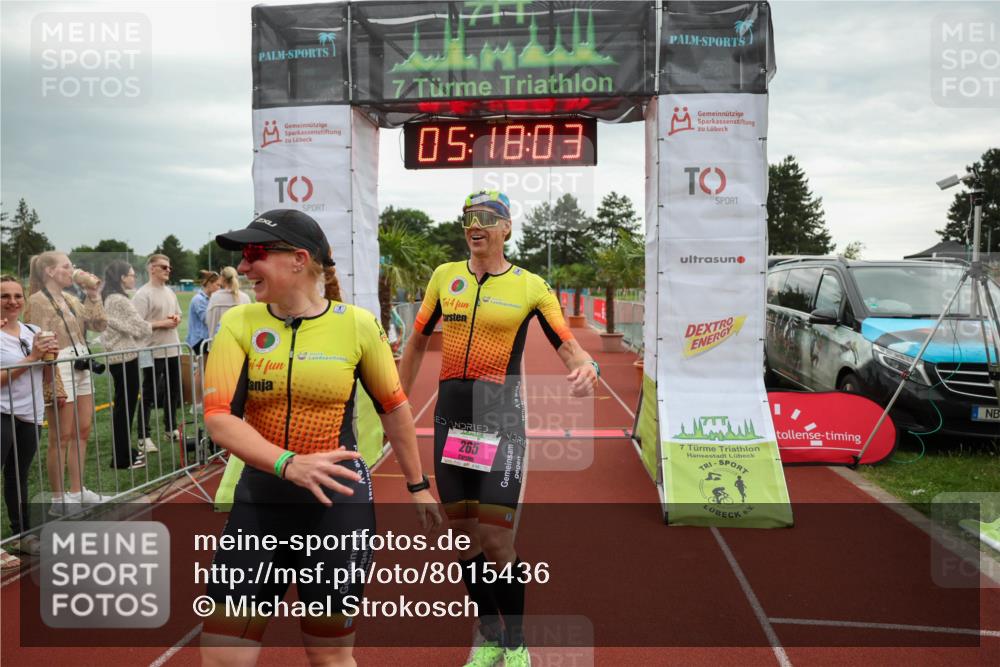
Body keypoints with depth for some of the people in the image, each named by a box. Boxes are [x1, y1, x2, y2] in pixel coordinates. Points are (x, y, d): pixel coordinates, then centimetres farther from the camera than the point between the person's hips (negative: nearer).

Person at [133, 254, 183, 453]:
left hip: (173, 349, 8)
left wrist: (176, 319, -1)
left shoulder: (169, 292, 12)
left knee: (173, 391, 16)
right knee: (149, 394, -1)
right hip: (154, 352, -8)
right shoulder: (143, 294, -13)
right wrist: (162, 323, -19)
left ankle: (171, 427, 30)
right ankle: (144, 436, 6)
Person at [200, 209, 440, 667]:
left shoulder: (357, 325, -7)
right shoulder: (239, 324, -3)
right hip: (258, 499, 3)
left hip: (339, 501, -2)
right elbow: (218, 418, -12)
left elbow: (393, 408, 6)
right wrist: (288, 465, -28)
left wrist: (417, 485, 13)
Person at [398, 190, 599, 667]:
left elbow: (568, 346, -5)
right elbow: (417, 342, 18)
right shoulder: (444, 276, 10)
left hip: (500, 417, -4)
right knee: (464, 537, 9)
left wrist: (586, 366, -28)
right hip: (450, 414, 4)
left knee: (495, 542, -7)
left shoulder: (530, 286, 0)